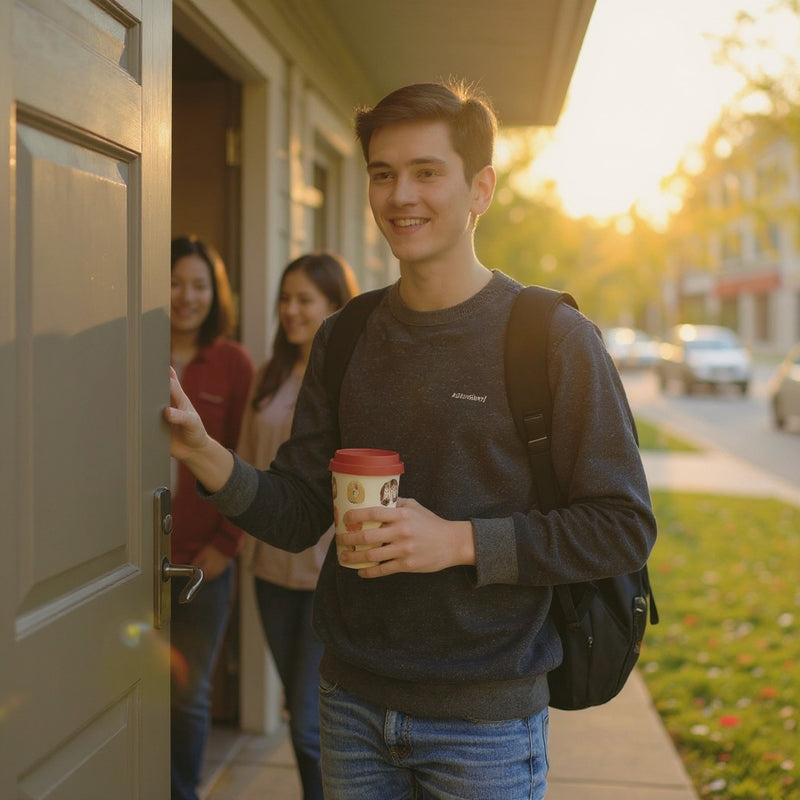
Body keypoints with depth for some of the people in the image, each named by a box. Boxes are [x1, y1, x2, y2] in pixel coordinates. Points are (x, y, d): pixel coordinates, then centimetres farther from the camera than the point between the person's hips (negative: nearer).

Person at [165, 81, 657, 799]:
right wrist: (205, 456, -14)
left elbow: (624, 529, -12)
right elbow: (298, 515, 4)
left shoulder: (555, 338, -10)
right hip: (352, 700, 4)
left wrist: (461, 540, -21)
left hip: (486, 719, -4)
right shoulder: (344, 339, 5)